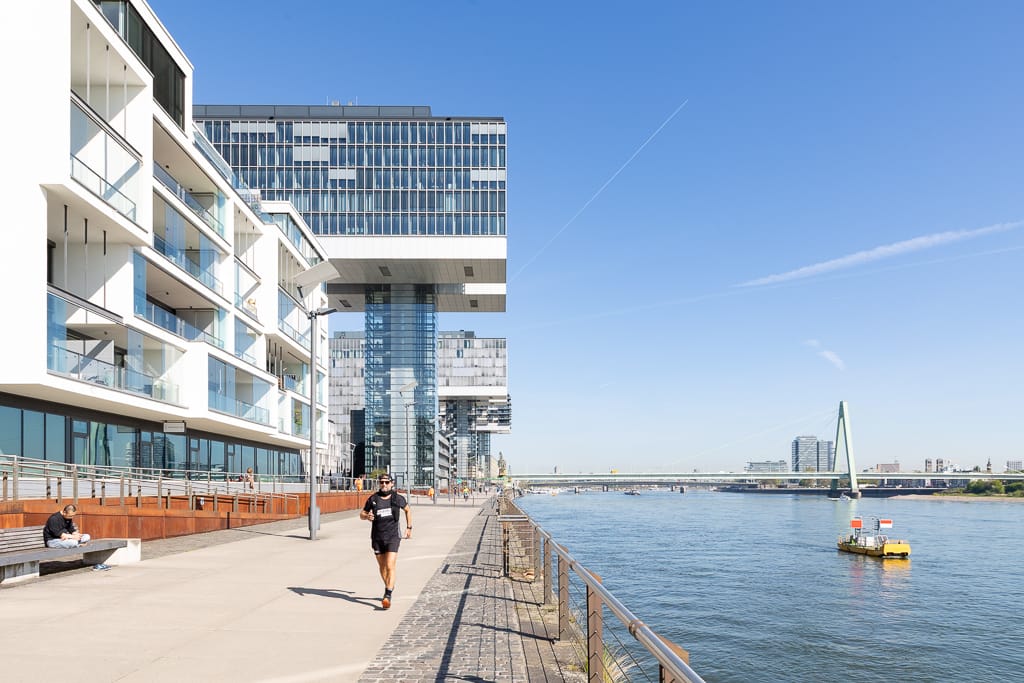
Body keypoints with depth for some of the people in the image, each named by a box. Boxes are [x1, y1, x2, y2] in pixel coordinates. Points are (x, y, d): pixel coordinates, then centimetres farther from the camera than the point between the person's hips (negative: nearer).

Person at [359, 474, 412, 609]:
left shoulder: (398, 498, -3)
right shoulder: (372, 499, -1)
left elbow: (407, 510, 16)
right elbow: (361, 514, 9)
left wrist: (409, 527, 14)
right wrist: (367, 516, -14)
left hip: (392, 537, -3)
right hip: (377, 538, 3)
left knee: (390, 567, -15)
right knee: (382, 567, 16)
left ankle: (388, 596, -16)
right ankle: (389, 586, 40)